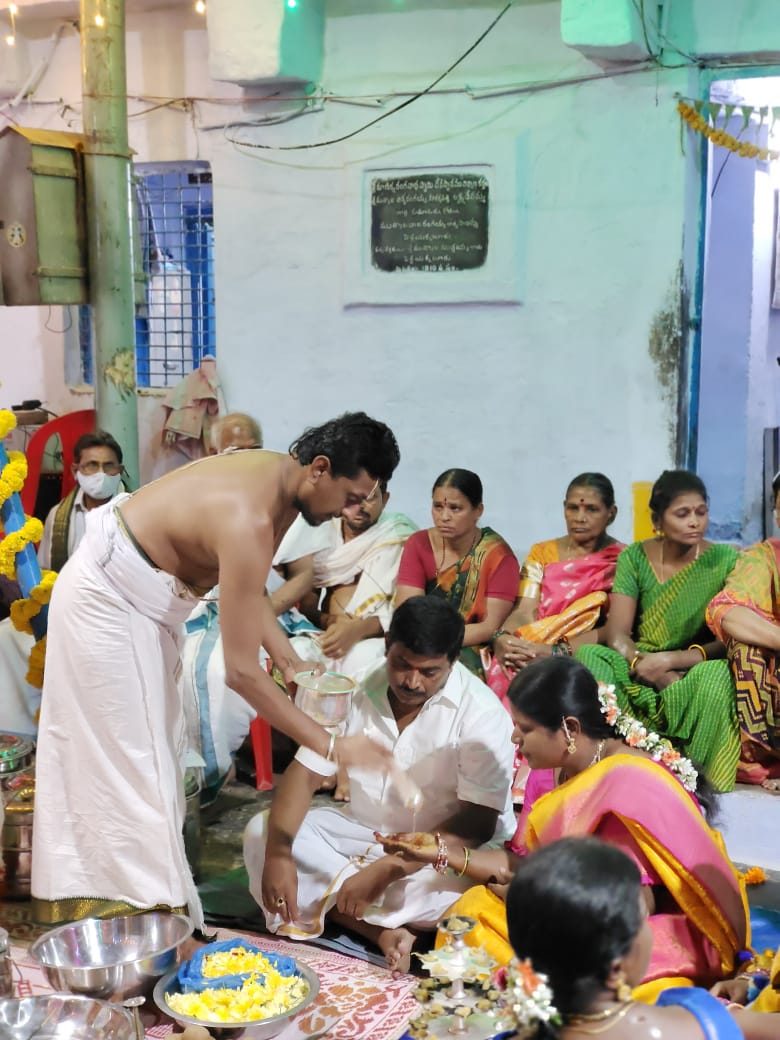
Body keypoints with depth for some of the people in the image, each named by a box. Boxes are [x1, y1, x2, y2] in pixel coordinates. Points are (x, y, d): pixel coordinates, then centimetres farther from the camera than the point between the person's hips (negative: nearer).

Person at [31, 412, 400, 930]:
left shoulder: (282, 480, -7)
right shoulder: (248, 520, -35)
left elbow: (247, 587, 7)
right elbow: (241, 672, -34)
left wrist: (288, 656, -4)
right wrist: (331, 745, -30)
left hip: (141, 598, 10)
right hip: (106, 601, -10)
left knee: (159, 745, 16)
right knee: (130, 764, -5)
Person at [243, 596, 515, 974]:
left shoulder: (481, 712, -17)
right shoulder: (357, 691, -6)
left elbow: (478, 823, -21)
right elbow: (305, 773, -7)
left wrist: (385, 870, -30)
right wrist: (278, 852, -25)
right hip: (361, 830, 5)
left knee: (448, 889, -38)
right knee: (260, 834, -16)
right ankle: (384, 932, -24)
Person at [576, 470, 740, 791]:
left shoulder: (725, 561, -3)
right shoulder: (634, 558, 1)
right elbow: (617, 635, -5)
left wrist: (671, 660, -21)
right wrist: (659, 676, -23)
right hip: (640, 678, 2)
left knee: (715, 675, -36)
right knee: (588, 654, -27)